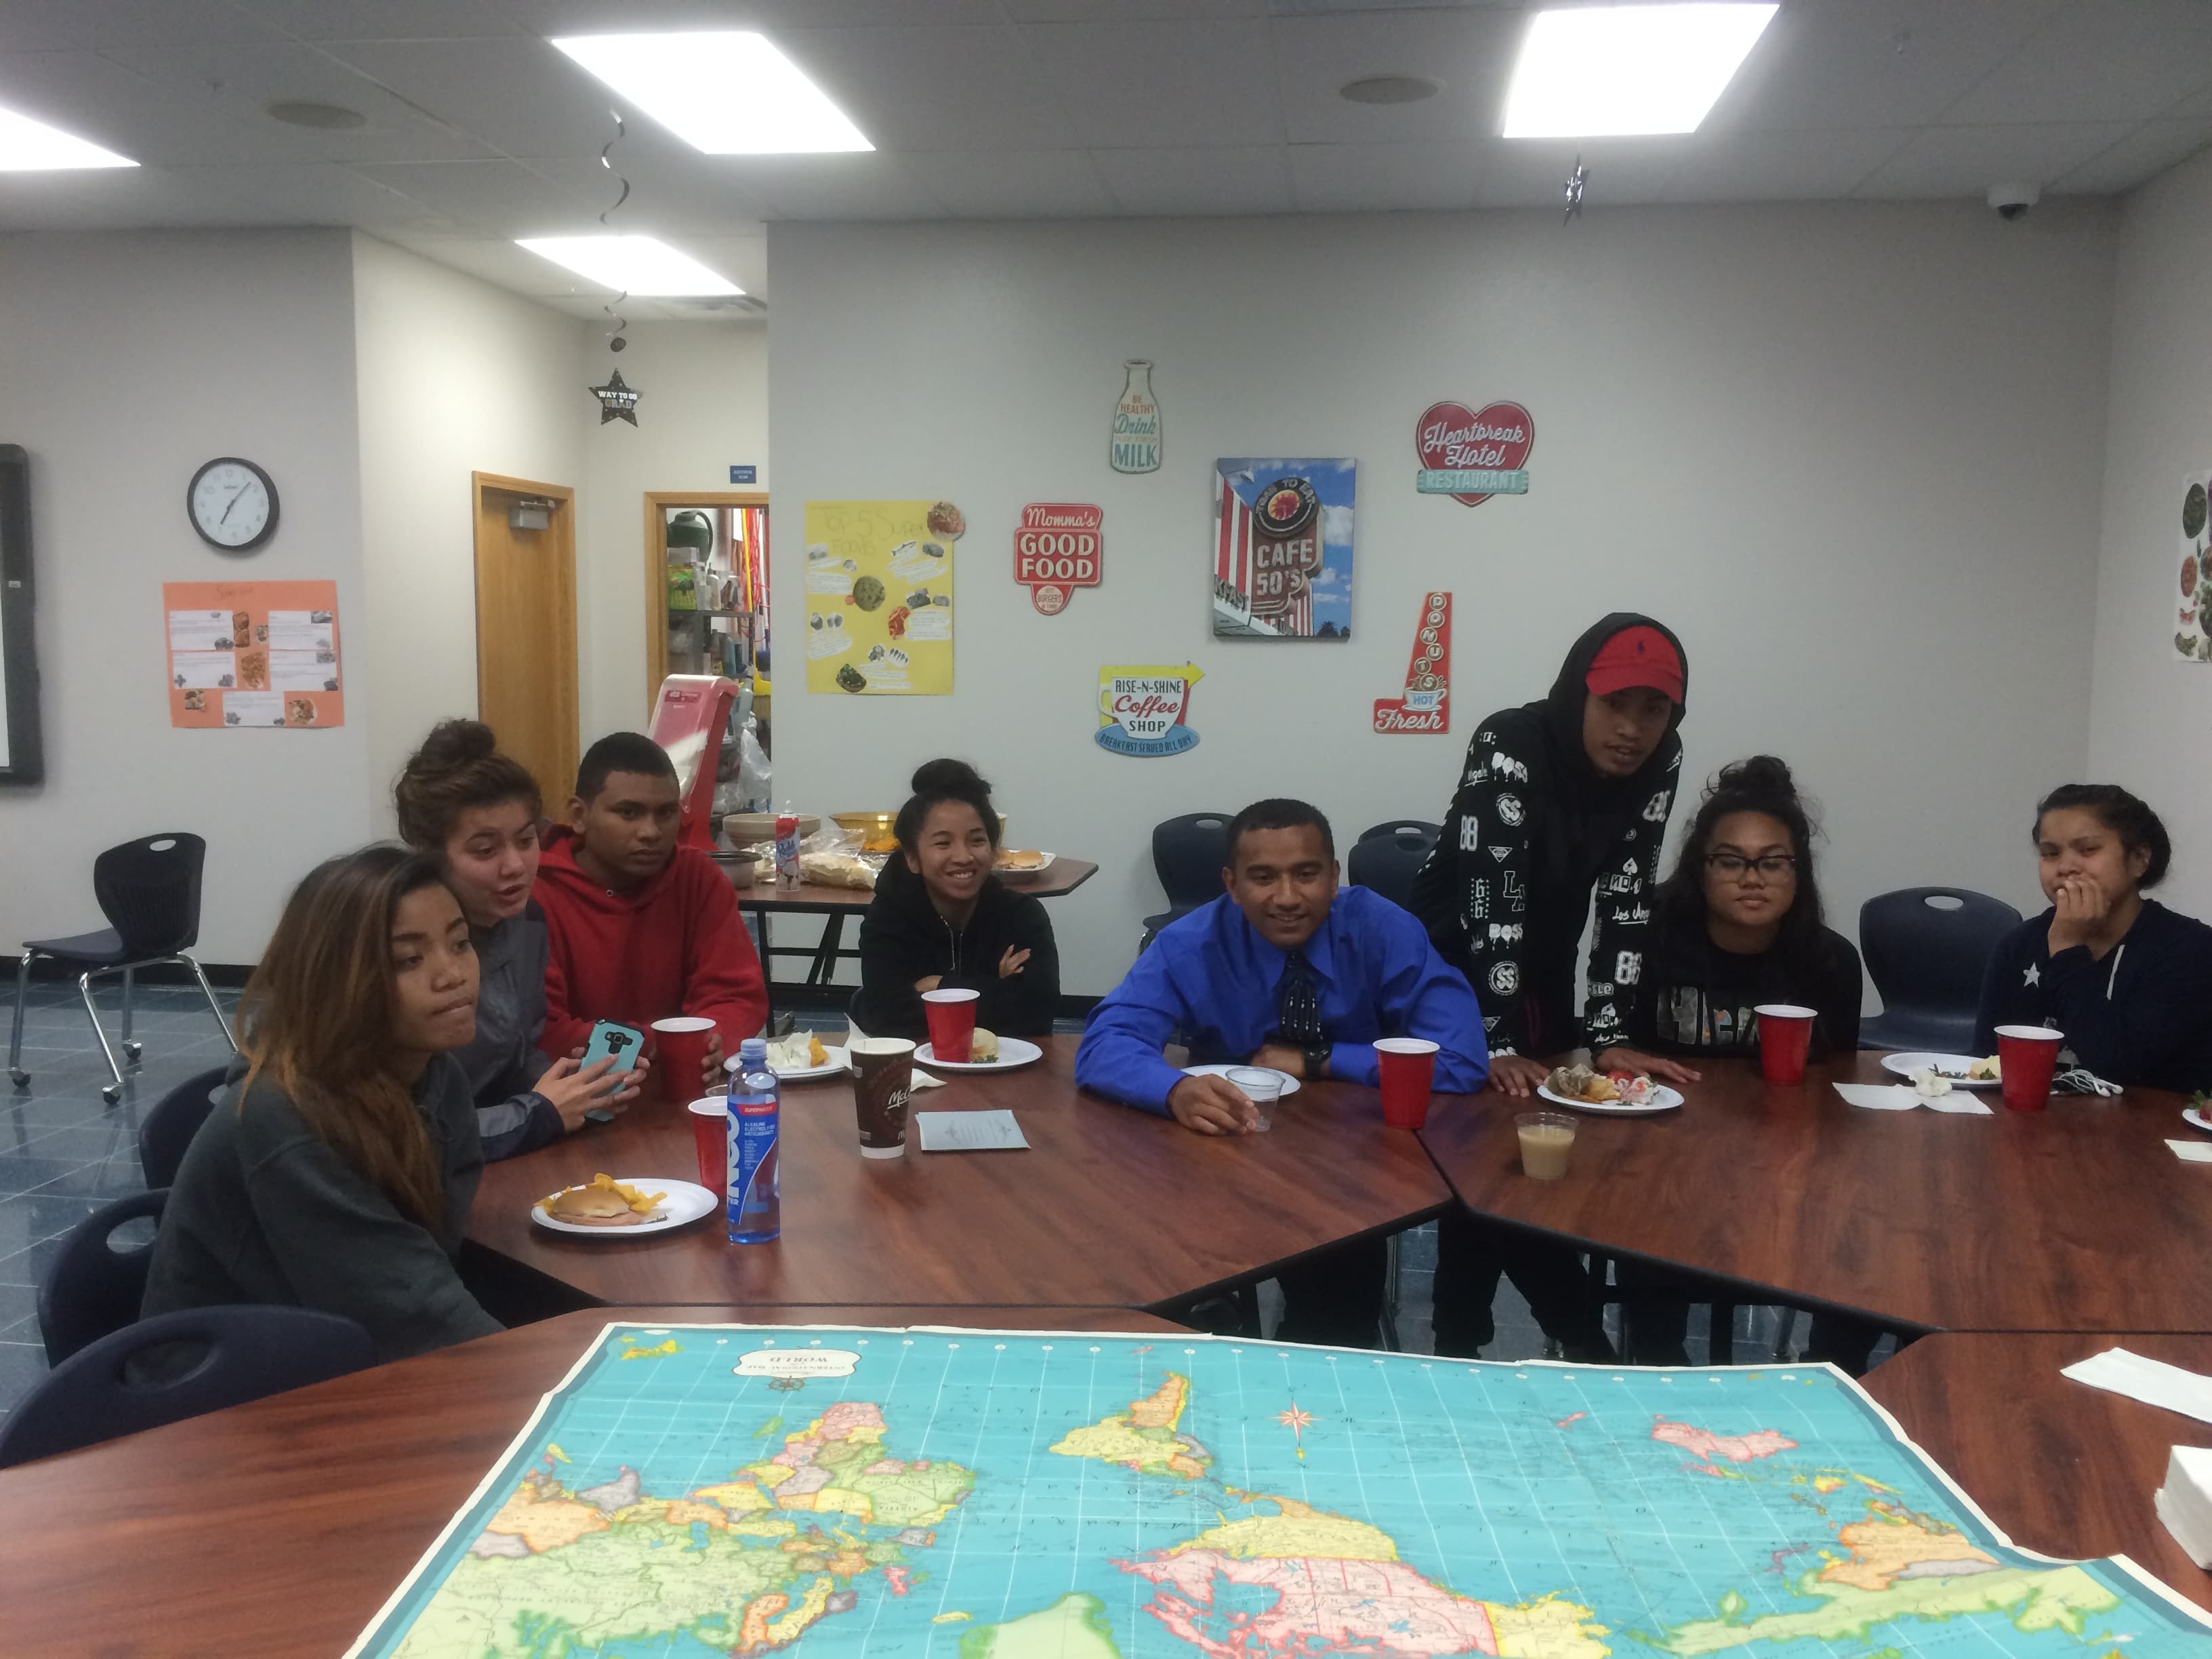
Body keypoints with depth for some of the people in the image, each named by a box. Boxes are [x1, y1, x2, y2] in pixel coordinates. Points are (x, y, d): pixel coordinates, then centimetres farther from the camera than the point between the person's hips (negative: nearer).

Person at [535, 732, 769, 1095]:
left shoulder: (699, 878, 0)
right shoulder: (535, 893, -13)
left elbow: (738, 996, -2)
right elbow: (539, 1028, -15)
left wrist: (708, 1044, -23)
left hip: (679, 1091, 3)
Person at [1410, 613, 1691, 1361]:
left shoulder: (1657, 767, -13)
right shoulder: (1509, 745, -30)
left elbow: (1627, 902, -13)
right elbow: (1490, 900, -34)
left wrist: (1609, 1036, -20)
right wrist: (1500, 1046, -36)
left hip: (1542, 970, 6)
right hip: (1451, 963, -5)